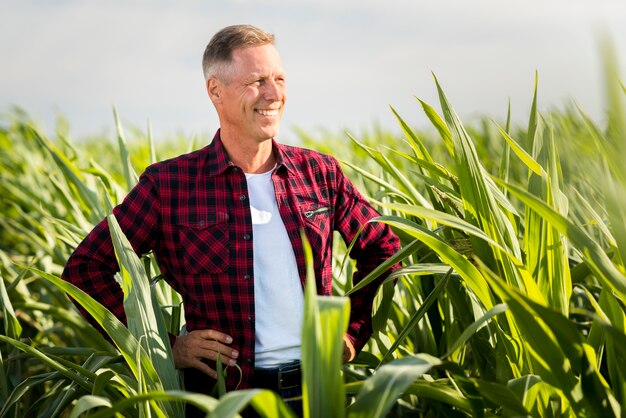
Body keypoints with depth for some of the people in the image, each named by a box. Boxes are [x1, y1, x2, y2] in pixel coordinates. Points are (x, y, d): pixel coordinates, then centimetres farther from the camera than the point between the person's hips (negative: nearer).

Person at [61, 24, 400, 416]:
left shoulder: (320, 173, 4)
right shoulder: (169, 184, -5)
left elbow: (382, 247, 17)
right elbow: (85, 268, -3)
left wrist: (356, 329, 8)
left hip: (321, 384, 3)